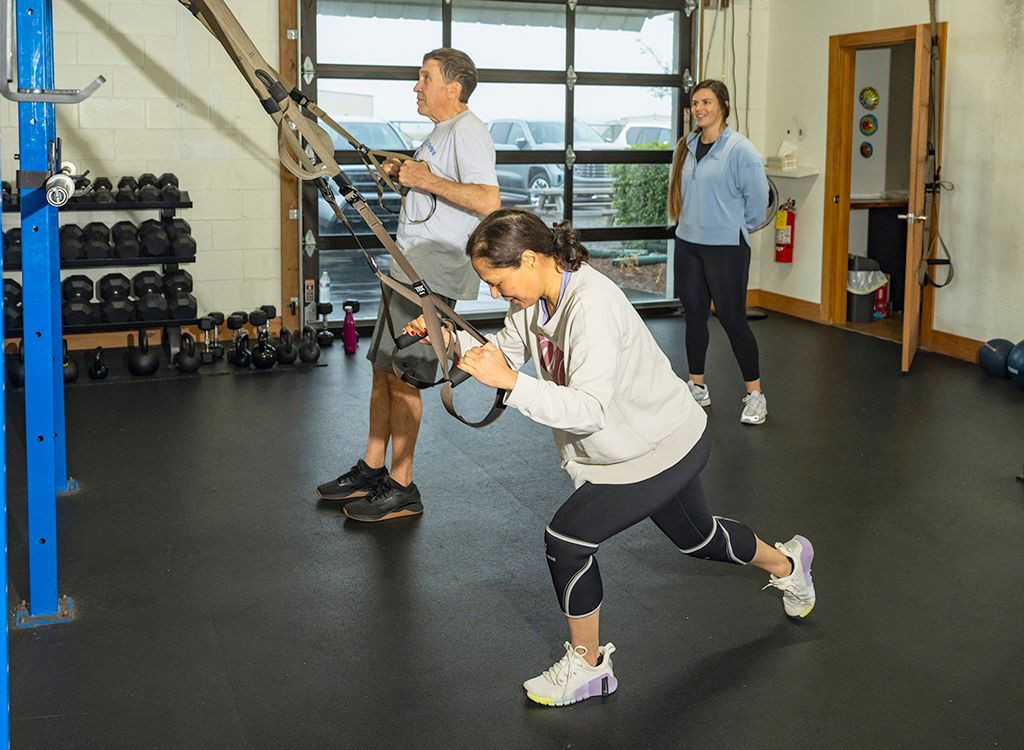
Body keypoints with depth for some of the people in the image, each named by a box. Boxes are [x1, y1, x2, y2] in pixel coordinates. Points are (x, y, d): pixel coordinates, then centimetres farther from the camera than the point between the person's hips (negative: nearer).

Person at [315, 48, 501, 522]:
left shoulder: (468, 131, -13)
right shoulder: (442, 131, 20)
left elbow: (487, 200, -26)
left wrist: (427, 179, -20)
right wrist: (407, 174, 15)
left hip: (434, 269, -11)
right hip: (410, 266, 11)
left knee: (400, 377, -8)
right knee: (383, 369, 14)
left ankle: (401, 491, 1)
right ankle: (371, 471, 25)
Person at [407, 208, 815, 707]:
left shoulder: (591, 306, -34)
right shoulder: (537, 295, -7)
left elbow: (590, 410, -39)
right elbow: (506, 352, 5)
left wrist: (509, 381, -44)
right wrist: (451, 338, -12)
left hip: (666, 447, -10)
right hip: (661, 442, 10)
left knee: (567, 538, -15)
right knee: (696, 538, 28)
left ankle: (586, 665, 5)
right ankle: (787, 562, 57)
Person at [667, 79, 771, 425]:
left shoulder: (740, 149, -13)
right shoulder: (686, 146, 7)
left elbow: (757, 197, -9)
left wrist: (738, 226, 4)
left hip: (727, 247, -6)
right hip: (688, 243, 6)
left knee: (732, 318, -3)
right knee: (694, 314, 12)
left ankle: (755, 395, 8)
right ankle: (697, 387, 25)